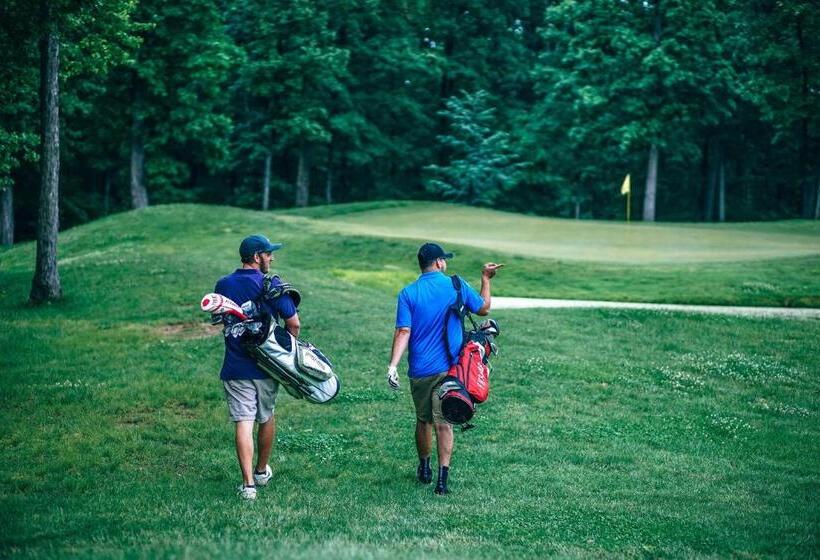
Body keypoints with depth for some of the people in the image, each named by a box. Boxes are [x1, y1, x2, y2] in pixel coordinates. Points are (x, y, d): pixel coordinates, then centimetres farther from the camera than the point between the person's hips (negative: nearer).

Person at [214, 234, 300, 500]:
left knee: (243, 423, -4)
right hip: (267, 366, -1)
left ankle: (248, 483, -10)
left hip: (235, 367, 1)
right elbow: (293, 323, -9)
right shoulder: (271, 285, -10)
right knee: (267, 418, 19)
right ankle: (262, 471, 35)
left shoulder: (223, 285, 1)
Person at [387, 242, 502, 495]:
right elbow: (484, 308, 14)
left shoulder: (408, 293, -2)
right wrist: (486, 279, 26)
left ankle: (424, 469, 34)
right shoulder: (457, 286, -2)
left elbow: (403, 331, -11)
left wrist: (393, 364, -14)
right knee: (444, 423, -1)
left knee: (423, 420, 18)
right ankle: (442, 479, -10)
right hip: (448, 369, -1)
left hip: (419, 370, 1)